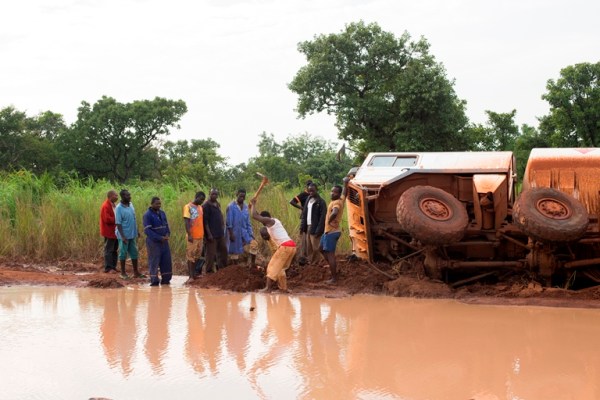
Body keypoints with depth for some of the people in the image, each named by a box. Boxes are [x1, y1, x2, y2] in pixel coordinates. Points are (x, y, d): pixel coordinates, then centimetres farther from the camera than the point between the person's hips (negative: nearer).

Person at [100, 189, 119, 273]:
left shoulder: (113, 205, 13)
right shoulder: (106, 206, -18)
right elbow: (107, 219, -24)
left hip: (114, 231, 10)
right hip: (109, 232, -10)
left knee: (114, 250, 14)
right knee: (109, 250, -4)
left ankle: (113, 267, 21)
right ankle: (108, 268, 1)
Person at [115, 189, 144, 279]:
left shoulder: (131, 205, 6)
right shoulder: (119, 208, -16)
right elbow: (118, 223, -18)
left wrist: (137, 231, 15)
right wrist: (122, 236, -22)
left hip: (132, 234, 7)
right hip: (124, 235, -7)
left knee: (134, 253, 11)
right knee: (123, 253, 4)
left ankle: (136, 272, 20)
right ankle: (123, 273, 14)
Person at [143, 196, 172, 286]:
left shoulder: (162, 213, 11)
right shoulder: (147, 215, -10)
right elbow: (147, 230, -15)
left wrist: (167, 234, -3)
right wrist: (160, 238, -18)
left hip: (164, 241, 6)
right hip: (153, 242, -6)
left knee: (167, 260, 5)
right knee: (154, 261, -3)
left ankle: (166, 279, 13)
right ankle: (154, 281, 3)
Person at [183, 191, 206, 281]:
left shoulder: (200, 207, 15)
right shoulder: (188, 207, -7)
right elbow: (187, 222, -12)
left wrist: (203, 234, 16)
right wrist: (189, 235, -19)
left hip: (200, 236, 7)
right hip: (192, 236, -7)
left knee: (197, 256, 10)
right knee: (190, 256, -4)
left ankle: (194, 274, 18)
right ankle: (191, 276, -4)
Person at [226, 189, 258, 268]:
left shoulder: (245, 206, 6)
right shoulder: (231, 206, -12)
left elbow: (248, 222, 11)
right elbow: (228, 222, -14)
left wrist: (251, 233, 6)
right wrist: (231, 234, -18)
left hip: (244, 232, 5)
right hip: (234, 233, -5)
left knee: (254, 244, -6)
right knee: (234, 252, 2)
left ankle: (252, 264, 6)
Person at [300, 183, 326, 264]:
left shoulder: (321, 202, -10)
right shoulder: (308, 200, 14)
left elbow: (323, 217, -15)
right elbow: (304, 214, 15)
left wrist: (318, 231, -19)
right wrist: (302, 226, 7)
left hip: (315, 228, -7)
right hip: (308, 227, 8)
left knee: (315, 248, -6)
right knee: (309, 248, 11)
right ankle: (310, 263, 18)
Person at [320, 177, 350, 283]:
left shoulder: (336, 203, -19)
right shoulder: (341, 199, 8)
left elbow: (334, 213, -41)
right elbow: (344, 192, 30)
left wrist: (329, 221, -25)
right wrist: (345, 182, 43)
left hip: (331, 232, -10)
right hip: (328, 231, 10)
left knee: (330, 254, -7)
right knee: (321, 249, 22)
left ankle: (334, 278, -5)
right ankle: (334, 267, 23)